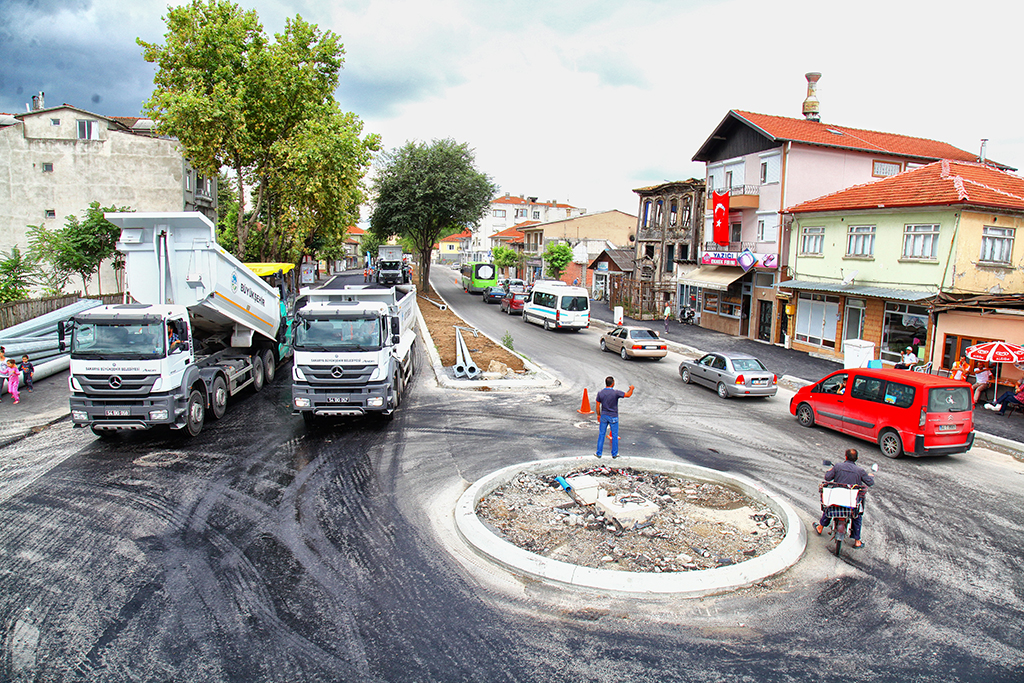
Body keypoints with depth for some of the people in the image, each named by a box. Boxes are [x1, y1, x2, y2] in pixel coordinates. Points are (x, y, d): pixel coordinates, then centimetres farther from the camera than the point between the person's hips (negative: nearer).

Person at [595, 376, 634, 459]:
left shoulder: (600, 393, -8)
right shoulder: (616, 392, -18)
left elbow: (597, 405, -2)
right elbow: (628, 395, -9)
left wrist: (598, 415, 13)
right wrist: (631, 388, 11)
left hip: (604, 416, 3)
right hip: (613, 417, -3)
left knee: (601, 434, 12)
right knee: (614, 435, 11)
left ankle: (599, 453, 16)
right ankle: (614, 454, 19)